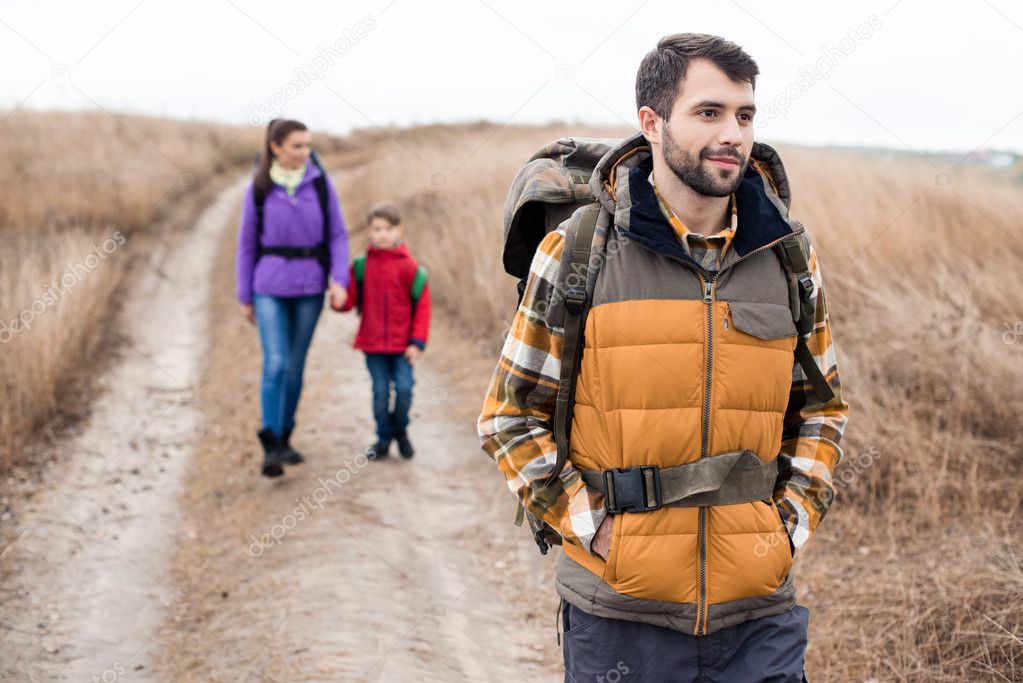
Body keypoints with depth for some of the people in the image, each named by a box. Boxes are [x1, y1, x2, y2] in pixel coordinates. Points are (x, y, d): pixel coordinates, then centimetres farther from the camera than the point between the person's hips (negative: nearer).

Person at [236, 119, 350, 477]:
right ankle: (271, 448, -14)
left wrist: (340, 281, -12)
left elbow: (337, 236, 1)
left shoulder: (321, 183, -1)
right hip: (270, 288, -2)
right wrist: (245, 297, 3)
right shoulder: (258, 188, -3)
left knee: (295, 365, 9)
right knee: (275, 364, -14)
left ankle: (283, 438, 25)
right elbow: (247, 243, 2)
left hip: (309, 287, 2)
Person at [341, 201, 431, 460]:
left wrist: (417, 342, -6)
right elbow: (349, 301, 0)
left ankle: (400, 431, 21)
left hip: (402, 345, -1)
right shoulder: (361, 266, 0)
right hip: (372, 343, 1)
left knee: (404, 388, -5)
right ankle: (383, 438, 22)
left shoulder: (409, 267, -7)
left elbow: (422, 306, -3)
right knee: (380, 392, 6)